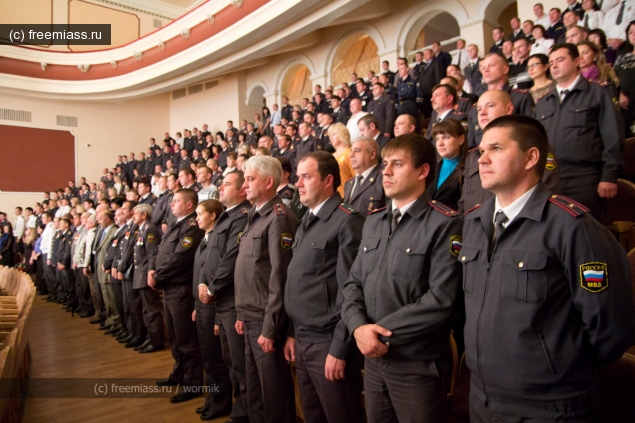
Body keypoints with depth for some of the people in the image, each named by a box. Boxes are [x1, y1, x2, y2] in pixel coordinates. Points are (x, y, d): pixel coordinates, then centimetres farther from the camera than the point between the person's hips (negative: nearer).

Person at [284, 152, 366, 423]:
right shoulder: (306, 223, 13)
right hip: (302, 340, 8)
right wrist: (292, 333, 13)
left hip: (327, 342, -8)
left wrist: (339, 348, -16)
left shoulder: (347, 221, -13)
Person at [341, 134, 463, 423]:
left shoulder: (445, 224, -12)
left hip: (418, 365, -6)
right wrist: (359, 326, -11)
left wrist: (383, 332, -16)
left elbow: (441, 299, -19)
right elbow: (353, 283, 7)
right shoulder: (373, 221, 9)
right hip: (373, 359, 6)